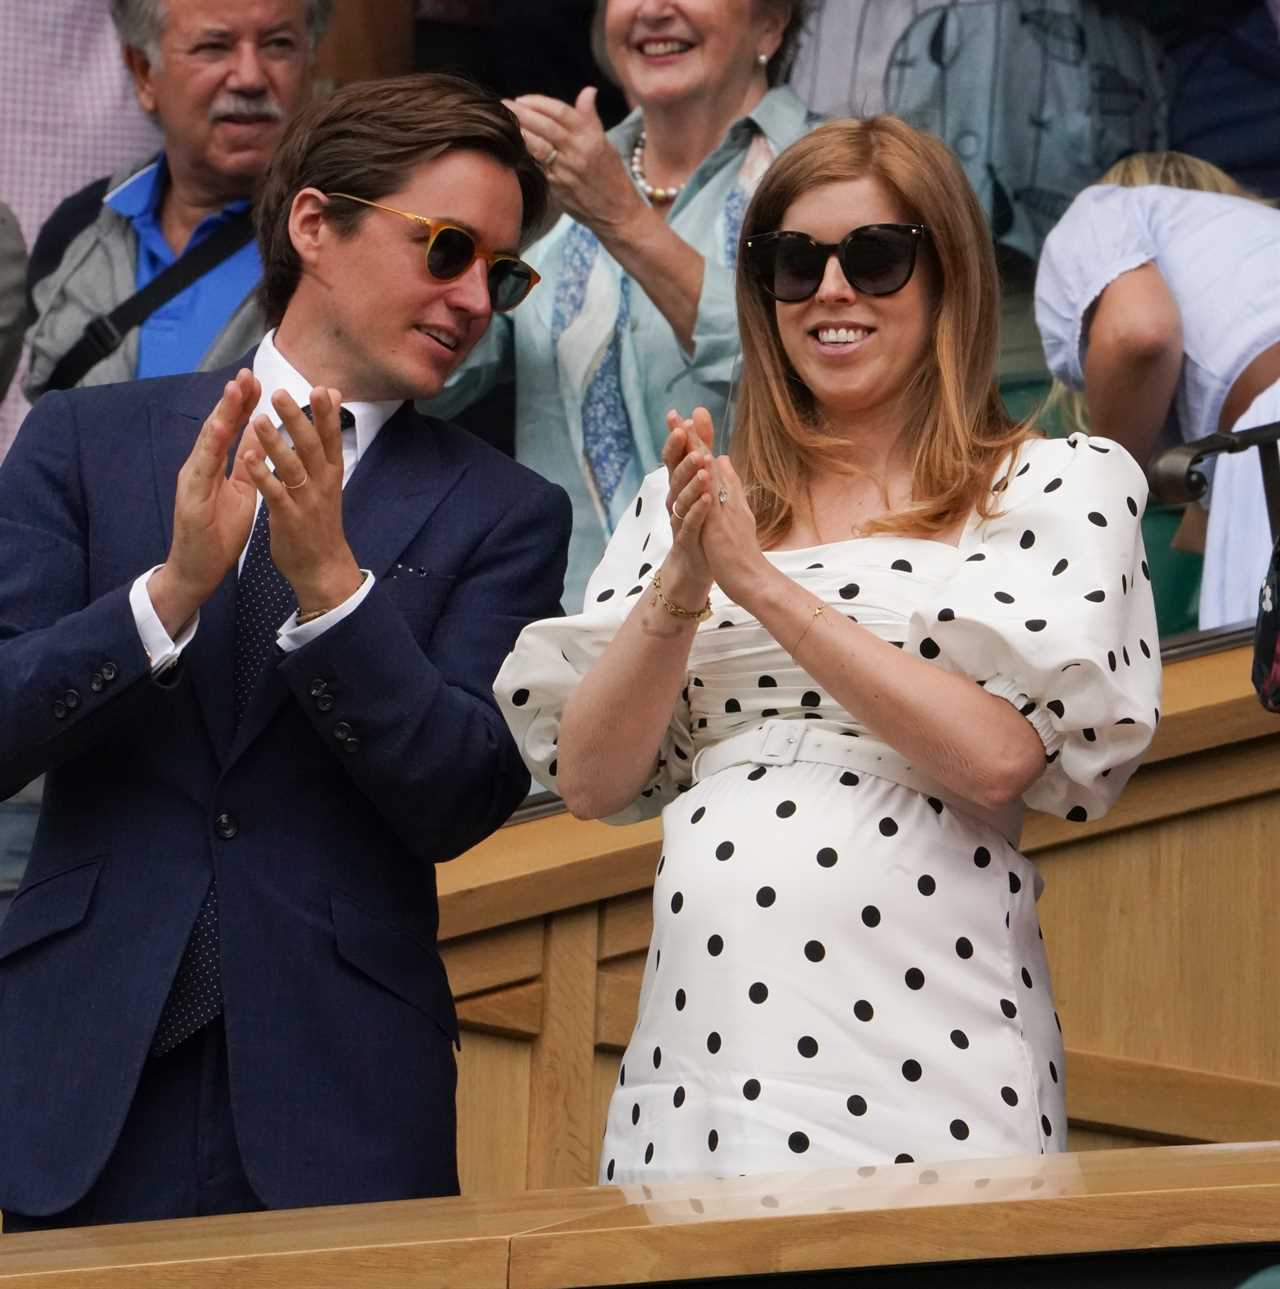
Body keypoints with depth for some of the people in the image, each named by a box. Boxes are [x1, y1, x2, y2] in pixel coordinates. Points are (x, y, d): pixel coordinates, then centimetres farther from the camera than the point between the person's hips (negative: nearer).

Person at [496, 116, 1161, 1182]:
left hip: (923, 1033, -3)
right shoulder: (687, 498, 16)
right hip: (702, 1033, 3)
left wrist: (763, 582, -10)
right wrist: (681, 591, -8)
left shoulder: (1060, 486, 5)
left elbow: (1000, 754, -9)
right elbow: (591, 778, 8)